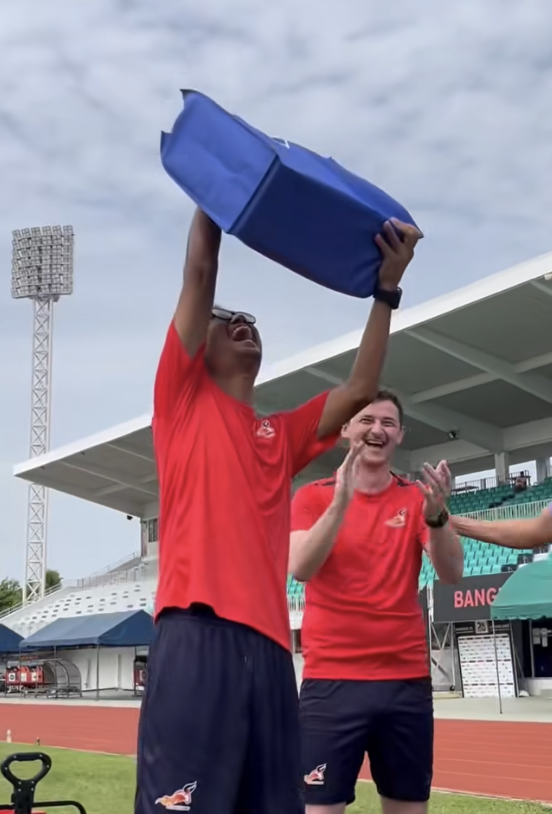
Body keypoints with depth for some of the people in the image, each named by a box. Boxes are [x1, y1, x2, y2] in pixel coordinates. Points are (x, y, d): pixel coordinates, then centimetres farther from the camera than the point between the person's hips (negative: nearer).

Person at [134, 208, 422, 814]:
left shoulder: (281, 435, 25)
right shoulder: (183, 400, 12)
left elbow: (359, 391, 18)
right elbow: (200, 271, 9)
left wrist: (386, 291, 17)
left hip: (268, 643, 6)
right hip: (196, 635, -5)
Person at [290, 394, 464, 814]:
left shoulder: (416, 498, 7)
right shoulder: (313, 496, 2)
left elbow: (452, 573, -6)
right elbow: (300, 568, -14)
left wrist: (436, 516, -24)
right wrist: (341, 501, -26)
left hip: (407, 679, 2)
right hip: (332, 678, -2)